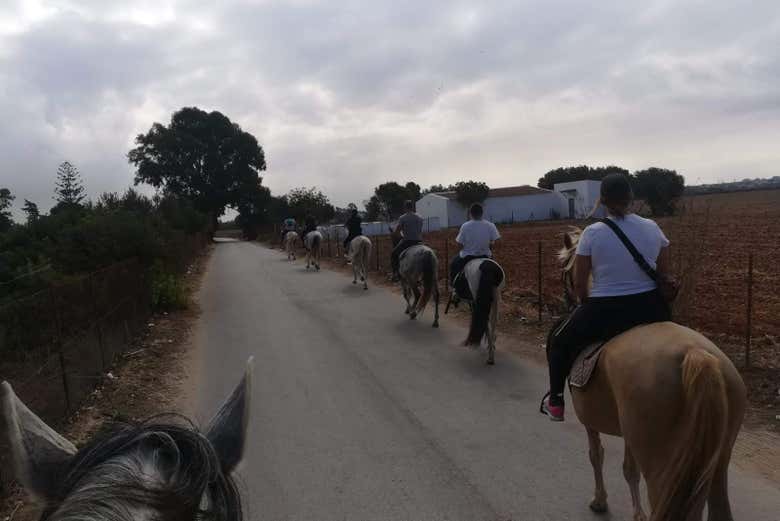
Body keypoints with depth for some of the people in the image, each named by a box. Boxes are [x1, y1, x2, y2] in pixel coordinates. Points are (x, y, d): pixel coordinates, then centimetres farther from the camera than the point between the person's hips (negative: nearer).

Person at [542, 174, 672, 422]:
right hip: (650, 311, 4)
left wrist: (587, 305, 13)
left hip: (604, 313, -4)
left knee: (559, 341, 22)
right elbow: (664, 273, 10)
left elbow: (579, 284, -5)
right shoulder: (652, 228, 1)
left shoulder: (592, 233, -10)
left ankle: (555, 402, 27)